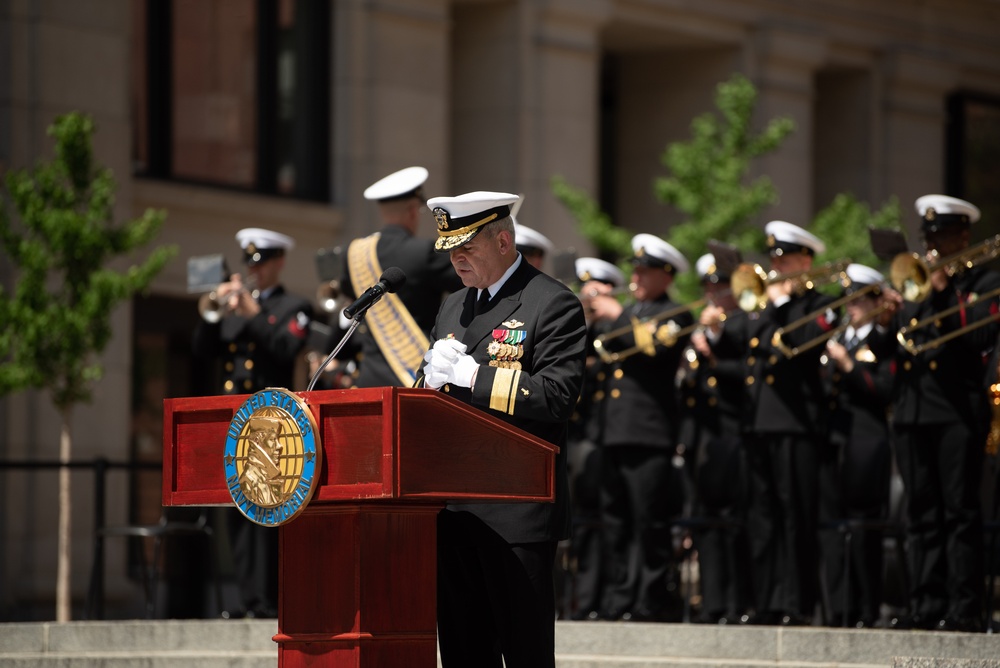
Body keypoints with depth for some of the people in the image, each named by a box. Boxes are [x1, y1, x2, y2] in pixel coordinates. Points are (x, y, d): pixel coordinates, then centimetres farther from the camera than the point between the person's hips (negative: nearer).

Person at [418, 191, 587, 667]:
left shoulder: (553, 305, -5)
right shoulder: (453, 308, 19)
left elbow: (557, 397, -16)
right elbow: (431, 392, 24)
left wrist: (471, 374, -20)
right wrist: (435, 373, 0)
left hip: (518, 514, -7)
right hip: (454, 510, 7)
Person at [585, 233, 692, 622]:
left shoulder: (676, 316, 2)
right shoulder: (627, 313, 25)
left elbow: (652, 346, -17)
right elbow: (605, 356, 21)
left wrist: (617, 317, -9)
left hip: (649, 432, -7)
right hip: (614, 430, 7)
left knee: (650, 524, -8)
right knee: (615, 524, 7)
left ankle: (654, 601, -5)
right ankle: (619, 600, 10)